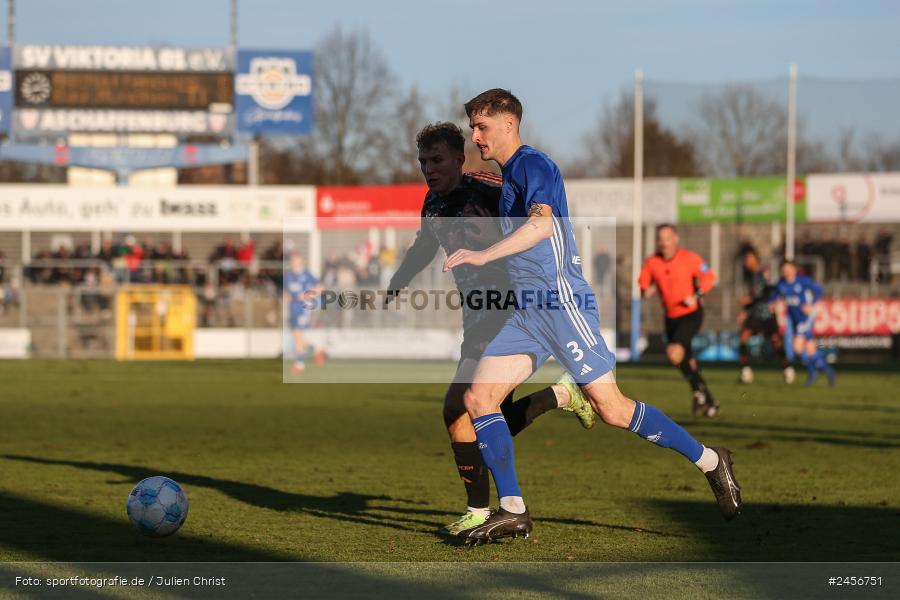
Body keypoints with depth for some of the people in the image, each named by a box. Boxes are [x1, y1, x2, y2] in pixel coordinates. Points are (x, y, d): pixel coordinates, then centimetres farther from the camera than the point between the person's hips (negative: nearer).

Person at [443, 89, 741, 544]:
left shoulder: (531, 164, -9)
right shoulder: (509, 176, 21)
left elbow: (542, 222, -28)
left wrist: (484, 255, -35)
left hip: (561, 301, -9)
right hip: (527, 312, 9)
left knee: (611, 409, -10)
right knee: (478, 397, -4)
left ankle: (709, 461, 5)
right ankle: (512, 511, -3)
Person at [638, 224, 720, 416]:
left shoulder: (689, 258, -13)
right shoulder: (652, 263, -2)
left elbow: (709, 277, -6)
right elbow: (643, 284, 9)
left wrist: (697, 296, -20)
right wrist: (646, 291, -15)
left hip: (691, 315, -6)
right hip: (671, 317, 6)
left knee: (674, 352, -25)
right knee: (686, 362, 11)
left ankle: (698, 388, -6)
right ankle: (709, 402, 25)